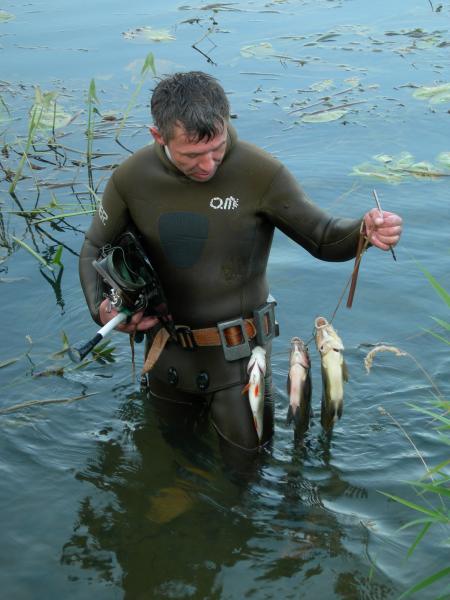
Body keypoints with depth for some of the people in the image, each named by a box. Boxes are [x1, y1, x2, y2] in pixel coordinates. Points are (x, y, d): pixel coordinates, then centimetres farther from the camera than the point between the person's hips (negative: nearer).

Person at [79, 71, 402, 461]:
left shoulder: (260, 173, -21)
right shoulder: (131, 179, -12)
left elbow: (324, 238, -12)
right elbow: (95, 248, 3)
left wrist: (365, 230, -35)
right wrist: (99, 307, -16)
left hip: (238, 351, -3)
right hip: (169, 352, 3)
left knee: (246, 452, 12)